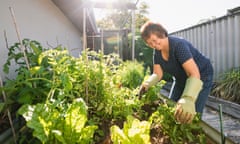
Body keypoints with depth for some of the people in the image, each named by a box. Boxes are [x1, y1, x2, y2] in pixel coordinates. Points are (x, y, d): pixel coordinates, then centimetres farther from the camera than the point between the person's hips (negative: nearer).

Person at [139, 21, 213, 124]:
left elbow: (194, 74, -42)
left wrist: (188, 100, -58)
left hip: (201, 77, -7)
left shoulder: (178, 45, -33)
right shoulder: (157, 51, -10)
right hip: (181, 79, 7)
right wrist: (146, 84, -31)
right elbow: (157, 74, -9)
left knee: (192, 116, -13)